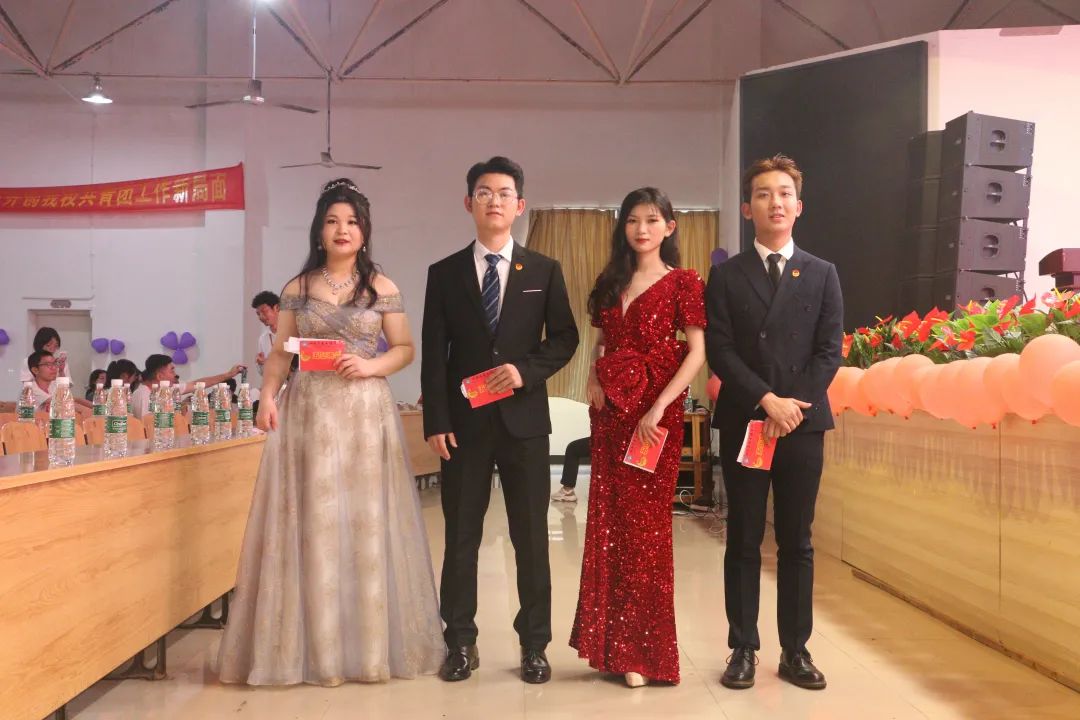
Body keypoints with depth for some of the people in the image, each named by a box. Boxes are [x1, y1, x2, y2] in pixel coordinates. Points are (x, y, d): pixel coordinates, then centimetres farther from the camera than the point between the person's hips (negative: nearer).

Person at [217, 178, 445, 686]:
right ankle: (314, 647, 8)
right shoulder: (298, 288, 8)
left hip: (366, 412, 0)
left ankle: (371, 646, 11)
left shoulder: (382, 288, 5)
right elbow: (280, 352, 7)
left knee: (366, 522, 1)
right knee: (312, 524, 0)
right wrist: (267, 396, -10)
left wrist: (369, 366, -12)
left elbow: (405, 349, 7)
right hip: (309, 411, 1)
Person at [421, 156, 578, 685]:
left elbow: (565, 338, 6)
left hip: (523, 418, 0)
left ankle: (534, 645, 15)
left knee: (531, 537, 5)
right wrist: (435, 421, -6)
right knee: (461, 536, 6)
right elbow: (434, 353, 2)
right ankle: (460, 643, 17)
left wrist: (526, 370, -12)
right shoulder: (444, 273, 6)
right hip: (464, 421, 1)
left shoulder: (544, 271, 6)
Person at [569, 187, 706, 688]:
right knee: (609, 523, 7)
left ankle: (645, 651, 14)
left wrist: (658, 408, -18)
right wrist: (593, 381, -1)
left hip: (655, 415, -5)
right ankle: (613, 644, 19)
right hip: (609, 414, 5)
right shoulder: (610, 283, 12)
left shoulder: (682, 283, -3)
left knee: (646, 526, 2)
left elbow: (697, 353, -10)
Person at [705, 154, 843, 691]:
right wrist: (768, 400, -15)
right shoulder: (726, 276, 5)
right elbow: (719, 351, -4)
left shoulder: (822, 275, 9)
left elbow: (830, 351, 1)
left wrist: (794, 405, -12)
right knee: (743, 542, 4)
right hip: (743, 424, -1)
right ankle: (743, 649, 12)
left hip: (803, 423, 1)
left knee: (797, 543, 6)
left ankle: (795, 651, 15)